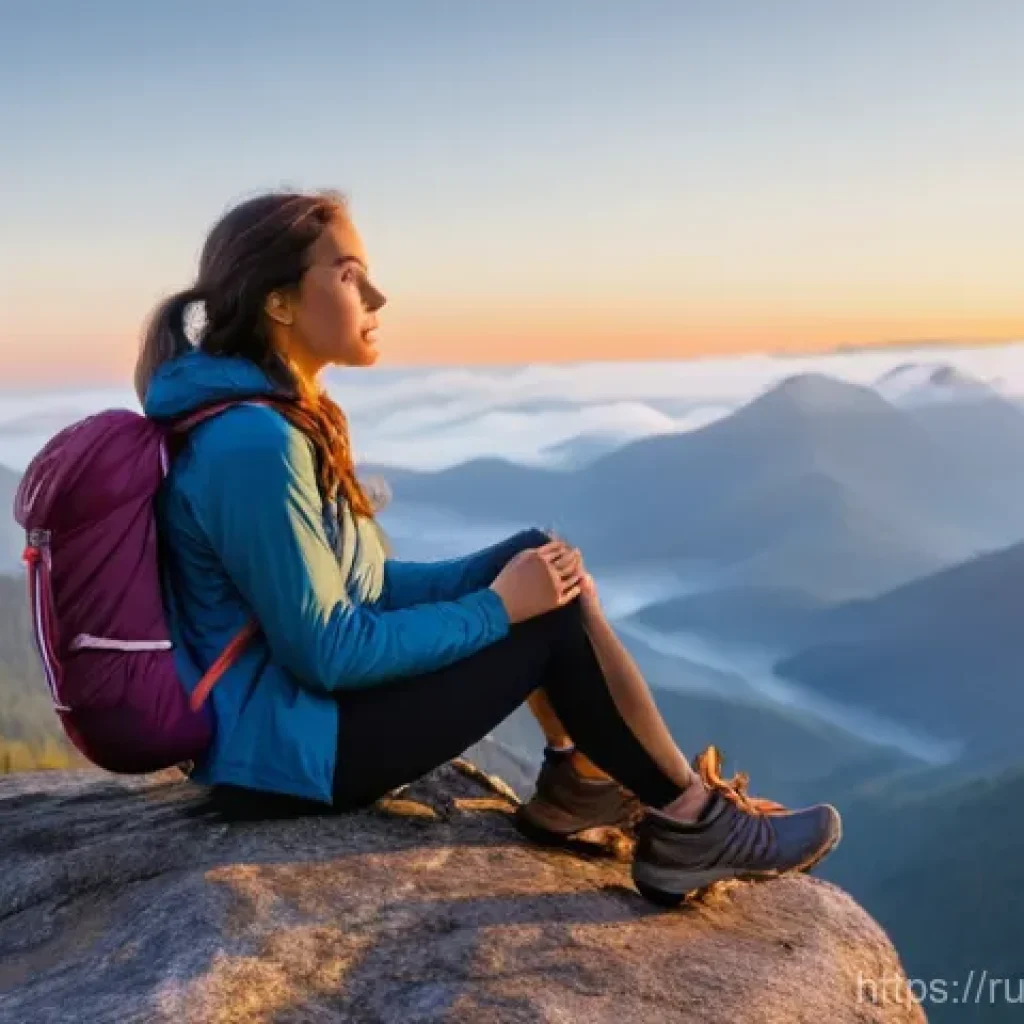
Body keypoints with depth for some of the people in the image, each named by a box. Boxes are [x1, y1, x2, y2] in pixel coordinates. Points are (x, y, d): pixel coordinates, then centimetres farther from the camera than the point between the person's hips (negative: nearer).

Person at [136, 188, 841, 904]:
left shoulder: (276, 413, 6)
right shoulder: (254, 443, -25)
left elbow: (358, 581, 11)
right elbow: (328, 652, -24)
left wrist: (496, 575, -2)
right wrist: (497, 607, -16)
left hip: (294, 695, 10)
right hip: (284, 741, -10)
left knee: (541, 557, 9)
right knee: (559, 613, -10)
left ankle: (582, 779, 12)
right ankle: (693, 827, 3)